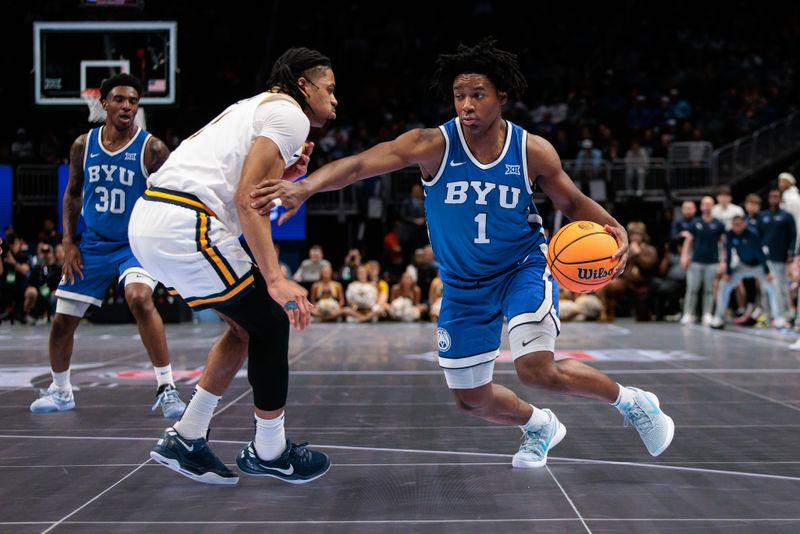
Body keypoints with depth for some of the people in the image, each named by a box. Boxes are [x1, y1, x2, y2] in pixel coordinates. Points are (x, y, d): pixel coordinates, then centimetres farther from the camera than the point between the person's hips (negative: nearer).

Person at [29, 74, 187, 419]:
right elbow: (72, 193, 12)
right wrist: (69, 242, 5)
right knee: (62, 321, 6)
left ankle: (166, 388, -25)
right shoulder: (83, 145, 0)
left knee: (140, 298, -33)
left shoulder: (151, 148, -12)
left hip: (136, 244, -4)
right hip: (92, 245, 4)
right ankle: (60, 392, 32)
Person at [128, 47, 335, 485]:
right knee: (271, 322, 3)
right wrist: (275, 279, -20)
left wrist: (280, 177, 17)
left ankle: (185, 440, 21)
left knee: (247, 324, 18)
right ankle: (269, 451, 15)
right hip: (184, 227, -10)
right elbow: (246, 198, -15)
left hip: (148, 220, 10)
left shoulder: (256, 107, 27)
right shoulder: (289, 113, -2)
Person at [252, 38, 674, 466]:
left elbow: (572, 203, 2)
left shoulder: (533, 152, -15)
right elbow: (359, 165, -30)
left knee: (536, 370, -25)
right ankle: (540, 426, 43)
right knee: (472, 399, 10)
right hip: (464, 284, 2)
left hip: (524, 266, -2)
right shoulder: (433, 145, -20)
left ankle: (632, 402, 3)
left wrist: (612, 228, -19)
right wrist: (305, 186, -48)